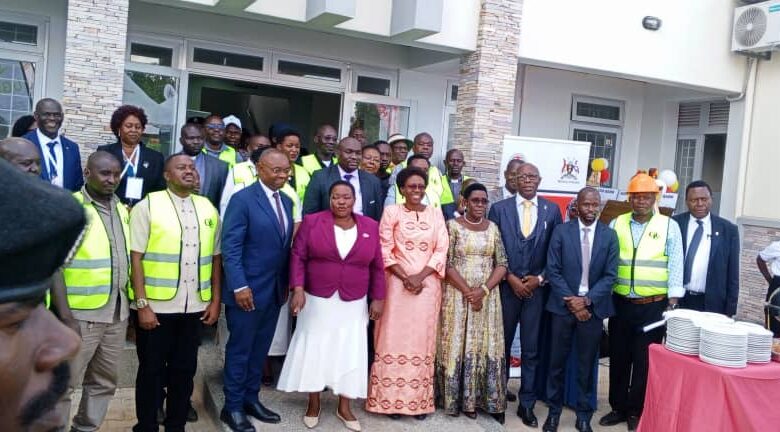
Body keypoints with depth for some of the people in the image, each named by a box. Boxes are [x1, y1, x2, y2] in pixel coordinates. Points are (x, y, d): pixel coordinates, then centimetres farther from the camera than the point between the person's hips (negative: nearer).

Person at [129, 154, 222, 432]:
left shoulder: (208, 209, 8)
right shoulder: (148, 206, -4)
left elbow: (216, 258, 10)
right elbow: (136, 258, -8)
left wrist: (215, 300, 6)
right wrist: (141, 304, -13)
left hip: (195, 307, 4)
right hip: (156, 306, -3)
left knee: (184, 370, 13)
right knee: (151, 371, 9)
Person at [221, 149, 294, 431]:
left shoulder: (286, 202, 10)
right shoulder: (243, 199, -11)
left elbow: (286, 246, 12)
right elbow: (231, 247, -16)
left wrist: (286, 283, 10)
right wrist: (239, 286, -20)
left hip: (276, 290, 7)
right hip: (248, 290, -6)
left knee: (260, 350, 15)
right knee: (239, 350, 5)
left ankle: (250, 399, 29)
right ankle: (233, 406, 18)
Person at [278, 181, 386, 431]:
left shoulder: (370, 227, 1)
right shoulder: (312, 222, -4)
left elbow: (377, 267, 4)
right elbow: (298, 256, -6)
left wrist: (378, 298, 1)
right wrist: (298, 288, -16)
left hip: (353, 304, 2)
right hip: (317, 300, -1)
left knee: (350, 353, 6)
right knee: (314, 350, 6)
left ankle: (344, 407, 20)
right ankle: (313, 405, 22)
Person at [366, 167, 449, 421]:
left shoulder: (436, 214, 8)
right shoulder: (391, 212, 1)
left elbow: (441, 250, 3)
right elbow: (385, 250, -3)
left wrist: (420, 277, -10)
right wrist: (405, 278, -13)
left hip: (427, 285, 2)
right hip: (398, 284, -2)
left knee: (422, 340, 6)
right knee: (395, 338, 1)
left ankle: (419, 400, 14)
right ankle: (391, 399, 9)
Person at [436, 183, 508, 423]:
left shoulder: (493, 228, 8)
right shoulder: (453, 225, -3)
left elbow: (502, 264, 3)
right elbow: (447, 264, -8)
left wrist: (484, 290, -12)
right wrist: (468, 291, -15)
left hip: (487, 296, 3)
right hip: (458, 295, -3)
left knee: (486, 346, 5)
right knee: (457, 345, 1)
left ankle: (480, 399, 14)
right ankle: (458, 398, 12)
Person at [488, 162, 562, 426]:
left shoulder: (552, 210, 5)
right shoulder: (499, 208, 1)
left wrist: (540, 278, -4)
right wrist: (511, 278, -8)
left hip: (537, 287, 1)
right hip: (506, 286, 0)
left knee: (531, 349, 4)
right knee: (502, 344, 9)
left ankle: (527, 404, 14)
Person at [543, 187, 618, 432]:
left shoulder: (609, 235, 2)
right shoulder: (561, 231, -1)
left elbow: (610, 275, -2)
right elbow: (553, 271, -4)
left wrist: (586, 300, -12)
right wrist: (571, 302, -12)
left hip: (593, 307, 1)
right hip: (564, 305, 0)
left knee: (587, 364, 8)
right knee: (557, 361, 8)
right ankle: (554, 411, 22)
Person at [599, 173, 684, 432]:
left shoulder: (669, 226, -1)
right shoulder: (616, 225, 4)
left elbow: (675, 266, -3)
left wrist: (672, 303, -7)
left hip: (654, 306, -2)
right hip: (620, 303, 3)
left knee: (644, 360, 5)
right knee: (618, 357, 11)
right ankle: (618, 407, 26)